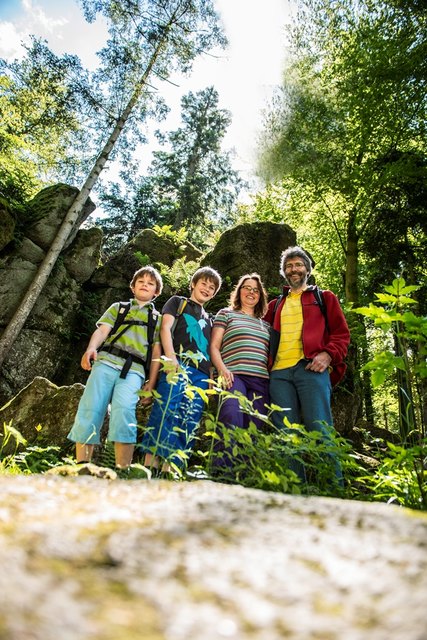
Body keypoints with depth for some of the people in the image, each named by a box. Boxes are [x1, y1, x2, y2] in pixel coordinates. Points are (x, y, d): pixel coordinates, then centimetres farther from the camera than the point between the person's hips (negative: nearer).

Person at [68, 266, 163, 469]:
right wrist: (91, 348, -13)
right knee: (89, 410, -14)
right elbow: (102, 331, 9)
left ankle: (123, 471, -25)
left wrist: (151, 383, 3)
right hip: (106, 361, 2)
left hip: (134, 370, -1)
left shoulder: (158, 319, 23)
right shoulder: (118, 307, 25)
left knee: (124, 410, -25)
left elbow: (156, 354, 15)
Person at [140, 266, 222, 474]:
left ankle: (170, 467, -8)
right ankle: (151, 462, -22)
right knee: (167, 409, -21)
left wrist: (211, 377, 11)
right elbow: (166, 328, 2)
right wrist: (170, 357, -14)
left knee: (190, 419, -7)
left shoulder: (208, 319, 31)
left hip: (201, 373, 5)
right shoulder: (178, 302, 17)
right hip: (178, 363, -5)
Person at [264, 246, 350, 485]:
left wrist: (328, 354, -9)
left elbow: (342, 333, 9)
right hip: (279, 373, 4)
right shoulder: (275, 305, 28)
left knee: (320, 430, -11)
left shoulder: (324, 298, 18)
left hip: (311, 369, -3)